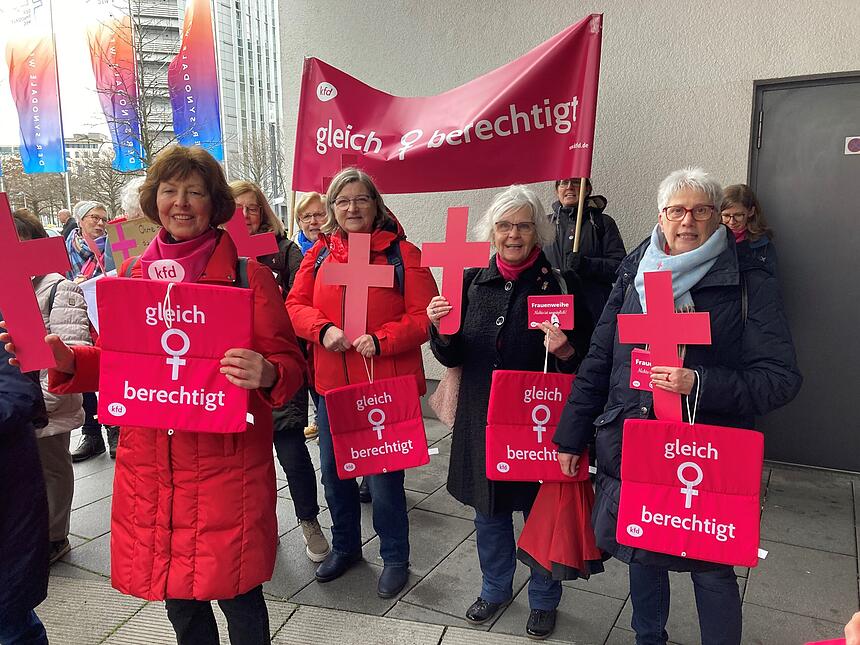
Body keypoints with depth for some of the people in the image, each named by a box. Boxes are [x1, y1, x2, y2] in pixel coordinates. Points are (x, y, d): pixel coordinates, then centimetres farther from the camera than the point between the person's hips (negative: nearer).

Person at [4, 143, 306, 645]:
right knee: (178, 598, 18)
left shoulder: (249, 276, -5)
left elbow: (290, 363, -6)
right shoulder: (131, 275, 8)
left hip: (226, 467, -4)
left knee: (237, 593, 8)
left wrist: (266, 373, -28)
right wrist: (66, 360, -5)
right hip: (149, 468, 4)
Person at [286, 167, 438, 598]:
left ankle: (395, 558, 29)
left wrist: (381, 340, -21)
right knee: (333, 472, 18)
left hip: (385, 385, -4)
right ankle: (345, 546, 42)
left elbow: (424, 316, -10)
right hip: (331, 383, 5)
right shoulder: (319, 253, 8)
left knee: (384, 478, 5)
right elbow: (296, 304, 6)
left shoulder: (401, 252, -6)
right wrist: (323, 330, -13)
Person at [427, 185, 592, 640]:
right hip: (482, 419, 3)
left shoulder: (558, 285, -8)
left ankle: (543, 601, 37)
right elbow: (453, 357, 6)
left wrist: (565, 350, -26)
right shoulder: (473, 282, 2)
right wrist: (442, 330, -14)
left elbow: (585, 358, -5)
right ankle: (494, 588, 44)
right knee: (489, 510, 18)